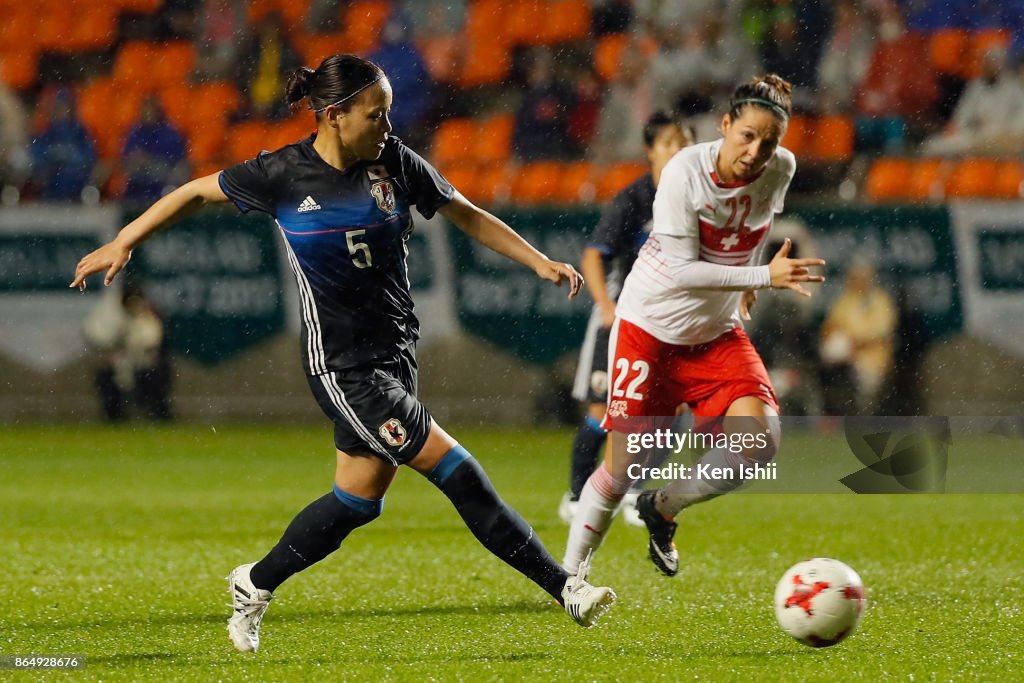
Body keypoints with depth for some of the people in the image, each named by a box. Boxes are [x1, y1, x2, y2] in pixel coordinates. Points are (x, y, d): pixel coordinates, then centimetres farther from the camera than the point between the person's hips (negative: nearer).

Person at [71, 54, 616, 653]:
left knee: (360, 499, 11)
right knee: (453, 468, -13)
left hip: (395, 351, 6)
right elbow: (197, 193, 4)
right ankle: (563, 585, -8)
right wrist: (123, 244, 3)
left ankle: (255, 586, 30)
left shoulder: (395, 162, -2)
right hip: (340, 363, -6)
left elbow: (469, 216, 9)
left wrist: (540, 262, 2)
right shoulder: (282, 175, -11)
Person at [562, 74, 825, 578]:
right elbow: (681, 270, -25)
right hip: (649, 326, -4)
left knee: (760, 439, -17)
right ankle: (568, 577, 16)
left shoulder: (781, 170, -9)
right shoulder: (685, 172, -23)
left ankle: (662, 509, 9)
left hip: (717, 333, 4)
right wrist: (766, 276, -29)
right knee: (624, 467, -5)